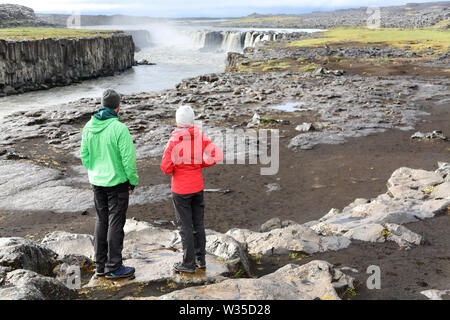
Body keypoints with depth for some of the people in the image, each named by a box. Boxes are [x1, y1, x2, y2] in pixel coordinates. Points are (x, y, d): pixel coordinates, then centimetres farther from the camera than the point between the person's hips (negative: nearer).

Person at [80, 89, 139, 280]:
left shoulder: (89, 127, 0)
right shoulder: (119, 128, -19)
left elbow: (84, 155, 8)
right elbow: (128, 159, -17)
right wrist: (133, 181, -5)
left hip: (97, 183, 6)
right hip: (117, 182, -6)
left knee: (102, 221, 15)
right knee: (116, 223, 3)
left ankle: (100, 265, 23)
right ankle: (113, 268, 10)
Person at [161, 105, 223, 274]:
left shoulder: (174, 141, -17)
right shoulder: (201, 137, -5)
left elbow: (165, 167, -17)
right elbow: (218, 155, -9)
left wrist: (174, 169, 5)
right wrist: (201, 164, 4)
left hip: (181, 190, -4)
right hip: (198, 186, 5)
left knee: (185, 225, 4)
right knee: (198, 223, 16)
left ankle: (189, 263, 12)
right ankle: (201, 259, 25)